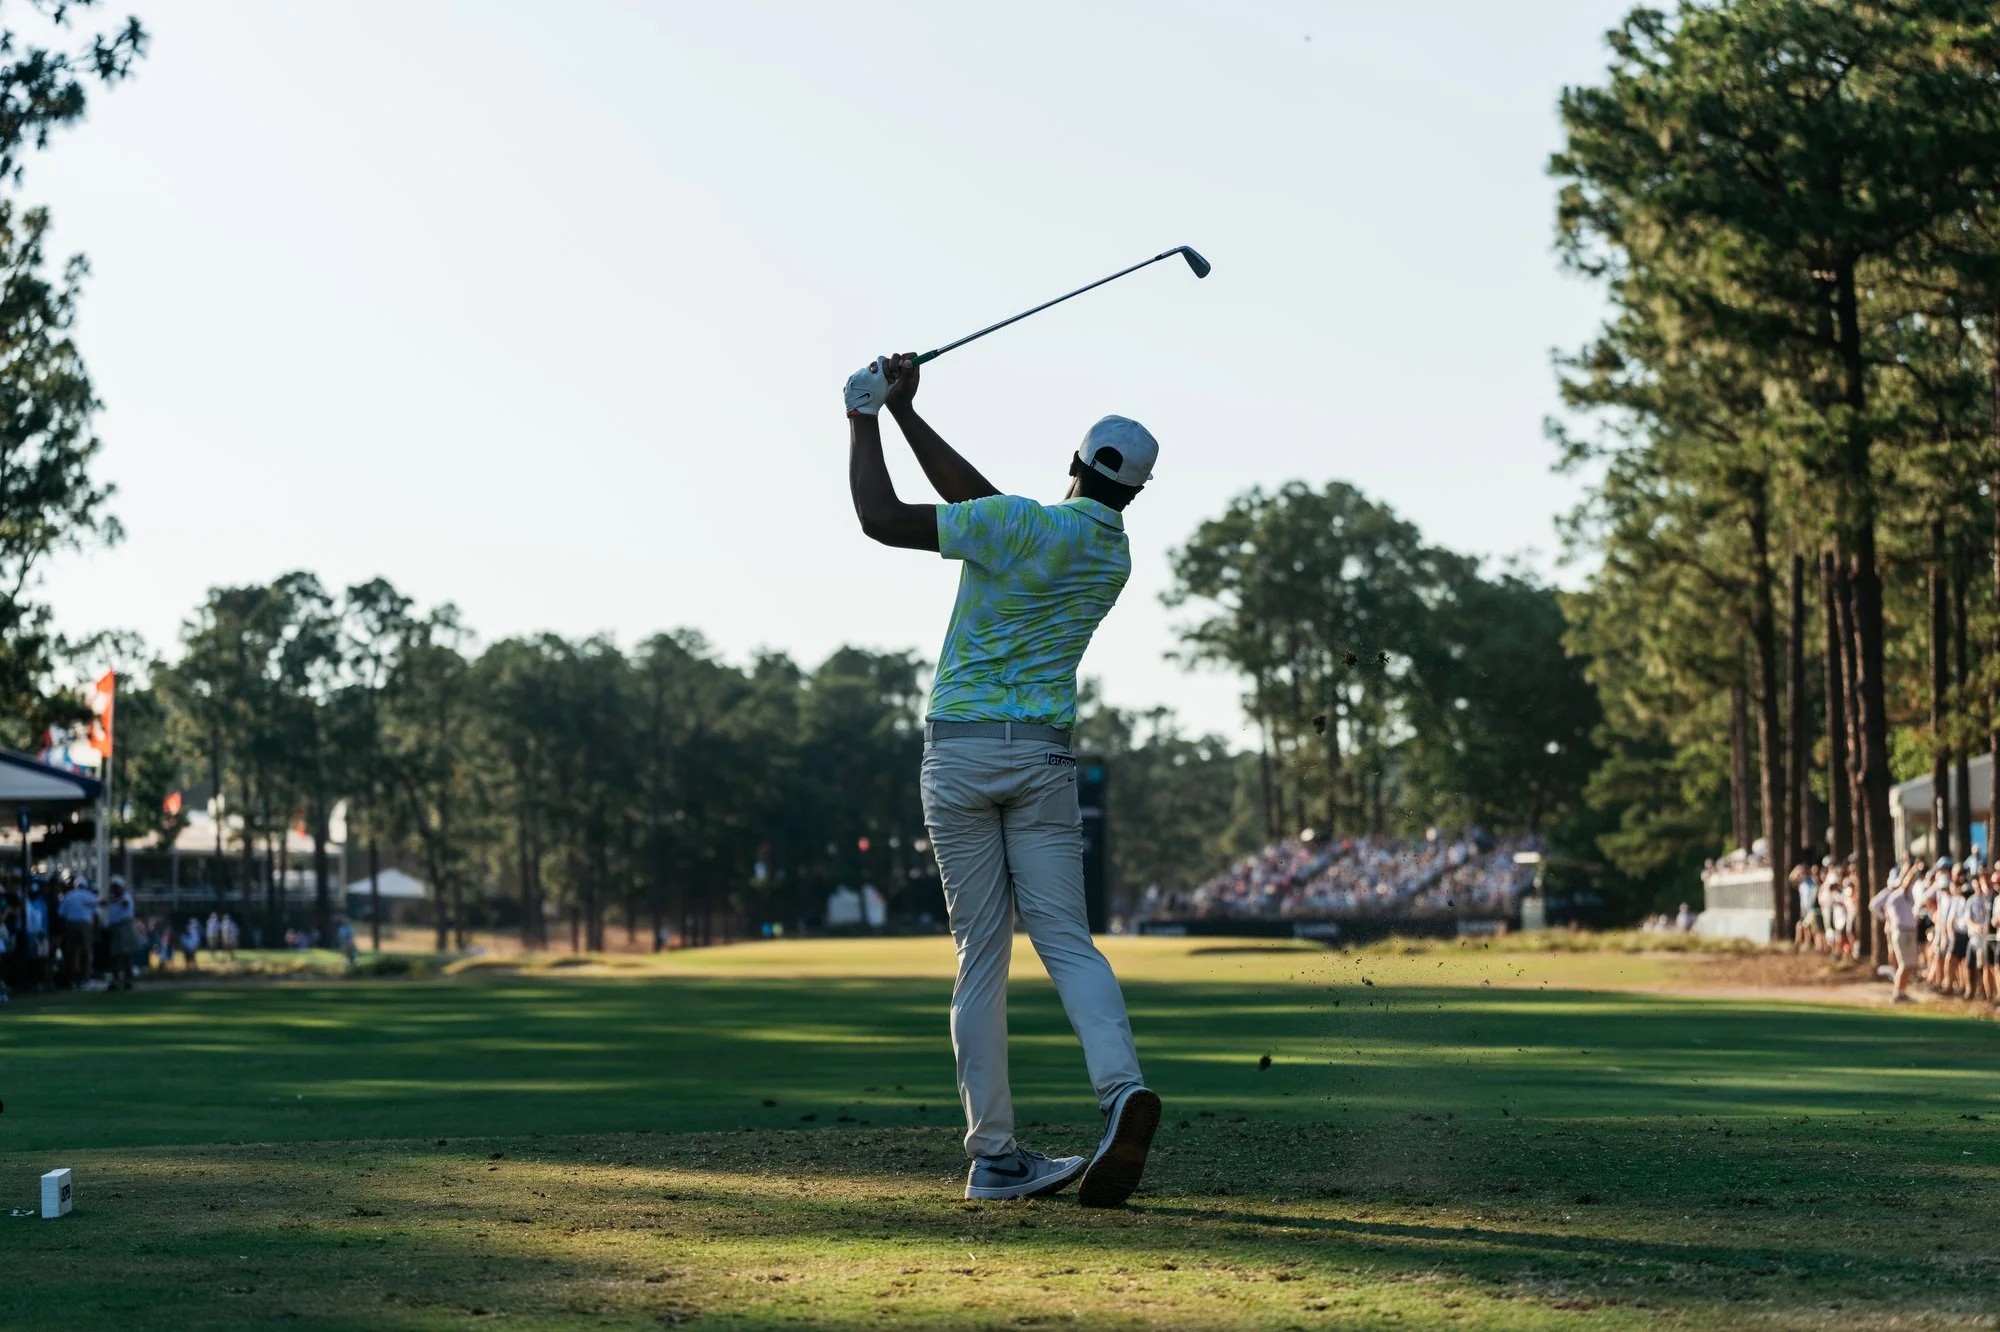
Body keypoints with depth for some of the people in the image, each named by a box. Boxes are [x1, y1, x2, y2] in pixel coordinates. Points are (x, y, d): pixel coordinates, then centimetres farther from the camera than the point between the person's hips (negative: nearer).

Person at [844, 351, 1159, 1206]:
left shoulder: (1019, 526, -11)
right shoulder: (1114, 560, 9)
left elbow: (881, 519, -9)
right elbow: (978, 503, 14)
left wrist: (865, 419, 3)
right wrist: (905, 413, 13)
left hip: (958, 750, -3)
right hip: (1043, 752, 3)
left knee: (980, 953, 2)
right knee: (1065, 938, 1)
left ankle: (994, 1154, 1)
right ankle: (1120, 1085, -26)